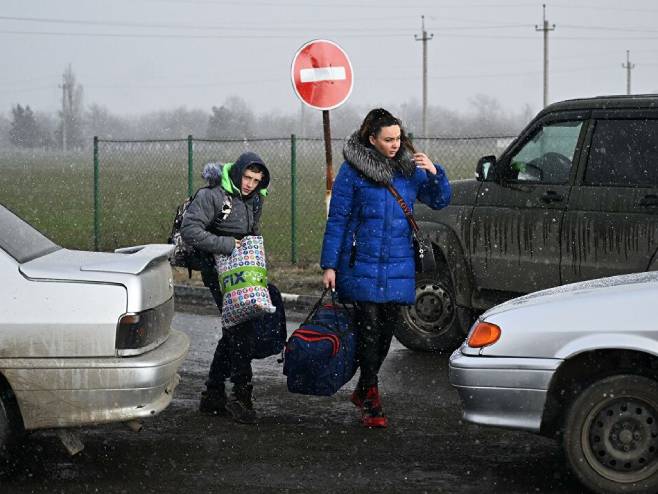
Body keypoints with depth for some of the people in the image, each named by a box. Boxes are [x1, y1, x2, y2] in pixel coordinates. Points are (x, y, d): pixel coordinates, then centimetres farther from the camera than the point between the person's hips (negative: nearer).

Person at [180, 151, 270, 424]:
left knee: (234, 331, 11)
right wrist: (225, 244, -24)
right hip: (219, 271, -9)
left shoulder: (254, 199, 10)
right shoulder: (212, 195, -16)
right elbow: (189, 229, -22)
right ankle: (241, 395, -10)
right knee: (242, 331, -15)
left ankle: (213, 395, 20)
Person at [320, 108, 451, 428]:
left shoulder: (409, 167, 7)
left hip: (398, 264, 4)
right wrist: (329, 265, -6)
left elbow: (439, 201, 14)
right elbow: (337, 219, -3)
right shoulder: (352, 170, -5)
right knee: (369, 328, -7)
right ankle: (371, 401, 0)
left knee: (386, 329, 9)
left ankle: (364, 389, 28)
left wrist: (434, 173, -6)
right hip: (362, 265, -4)